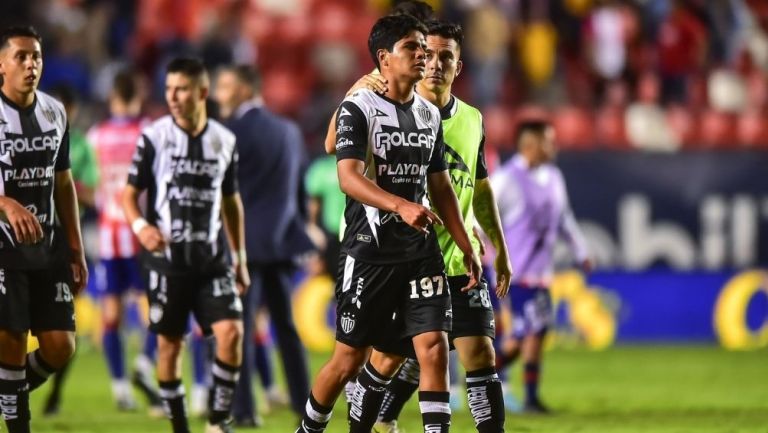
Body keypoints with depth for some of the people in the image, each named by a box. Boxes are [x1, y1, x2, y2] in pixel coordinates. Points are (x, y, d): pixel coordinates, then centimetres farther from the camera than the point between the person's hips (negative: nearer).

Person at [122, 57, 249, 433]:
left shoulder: (225, 141, 6)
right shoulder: (154, 137, -3)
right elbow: (130, 193, 0)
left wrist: (240, 257, 17)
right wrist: (140, 225, -20)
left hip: (212, 260, 2)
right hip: (167, 259, -2)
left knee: (231, 332, -12)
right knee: (169, 343, 2)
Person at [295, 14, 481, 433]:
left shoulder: (429, 114, 13)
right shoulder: (358, 108, -7)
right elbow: (349, 178, -20)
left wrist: (466, 248, 16)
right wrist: (402, 206, -35)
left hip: (421, 251, 5)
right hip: (369, 251, -5)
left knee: (433, 346, -8)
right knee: (350, 356, 1)